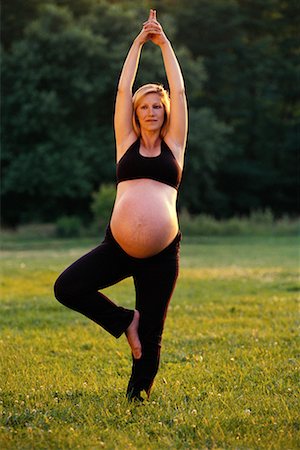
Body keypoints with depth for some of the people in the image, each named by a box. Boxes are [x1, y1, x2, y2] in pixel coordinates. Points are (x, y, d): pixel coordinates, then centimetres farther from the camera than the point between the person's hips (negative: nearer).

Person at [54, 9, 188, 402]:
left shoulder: (173, 145, 11)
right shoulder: (127, 143, 12)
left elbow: (179, 91, 10)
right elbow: (123, 90, 11)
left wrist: (164, 43, 13)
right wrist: (139, 42, 13)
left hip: (162, 252, -1)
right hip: (118, 247, 1)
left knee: (151, 337, 0)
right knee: (66, 287, -16)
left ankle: (136, 399, 15)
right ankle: (124, 321, 5)